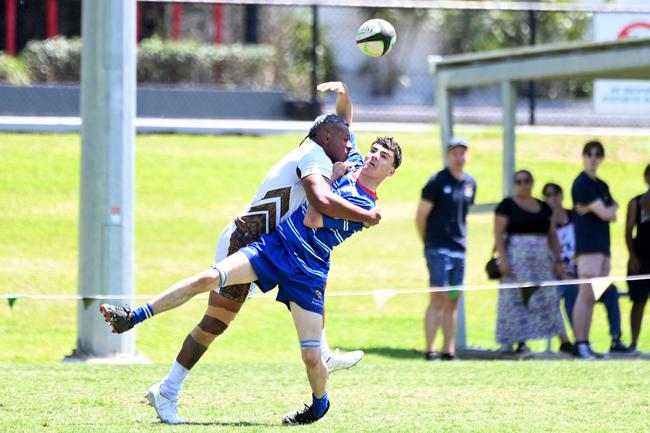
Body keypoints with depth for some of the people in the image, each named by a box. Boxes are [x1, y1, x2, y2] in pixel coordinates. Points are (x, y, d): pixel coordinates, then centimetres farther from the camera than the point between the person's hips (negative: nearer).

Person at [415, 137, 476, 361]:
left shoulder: (470, 183, 11)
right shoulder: (437, 181, -7)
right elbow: (421, 215, -5)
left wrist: (460, 237, 14)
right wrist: (428, 243, 2)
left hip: (459, 248, 6)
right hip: (438, 248, -6)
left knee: (452, 301, 8)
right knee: (438, 298, -12)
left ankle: (448, 350, 13)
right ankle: (429, 349, -12)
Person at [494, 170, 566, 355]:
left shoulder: (543, 207, 16)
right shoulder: (507, 205, 1)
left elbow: (552, 235, 19)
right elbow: (498, 234, -5)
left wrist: (558, 259, 11)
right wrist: (503, 259, -15)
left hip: (541, 260, 4)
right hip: (517, 259, -4)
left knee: (548, 299, -1)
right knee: (517, 300, -6)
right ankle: (520, 342, -4)